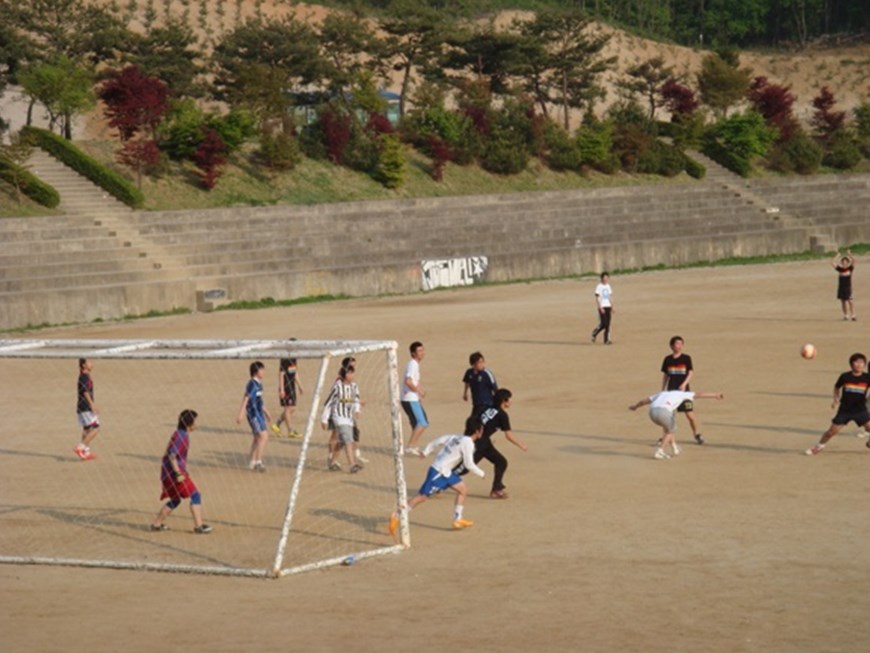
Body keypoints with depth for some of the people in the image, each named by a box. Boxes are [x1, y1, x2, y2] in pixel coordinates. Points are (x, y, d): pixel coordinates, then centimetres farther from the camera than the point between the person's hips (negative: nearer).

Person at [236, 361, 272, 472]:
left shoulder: (259, 384, 13)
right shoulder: (252, 384, -16)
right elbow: (246, 399, -21)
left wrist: (266, 413, 32)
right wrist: (241, 414, -26)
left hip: (259, 414, 10)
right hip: (253, 414, -10)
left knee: (258, 438, 14)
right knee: (264, 436, -15)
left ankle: (253, 463, 21)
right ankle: (258, 462, -14)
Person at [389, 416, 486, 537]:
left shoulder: (457, 438, 9)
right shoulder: (468, 443, -18)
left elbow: (438, 441, 13)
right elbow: (469, 464, -17)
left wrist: (425, 452, 21)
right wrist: (481, 474, -2)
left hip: (446, 472, 10)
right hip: (438, 472, -10)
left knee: (463, 489, 15)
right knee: (422, 496, -8)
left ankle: (458, 520, 19)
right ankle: (397, 516, -5)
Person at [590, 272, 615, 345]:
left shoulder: (608, 286, 13)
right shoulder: (599, 287, -7)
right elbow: (597, 298, -11)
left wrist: (613, 307, 12)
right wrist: (600, 308, -18)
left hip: (608, 306, 6)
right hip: (602, 307, -6)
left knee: (608, 324, 1)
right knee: (603, 324, -11)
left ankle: (606, 340, 2)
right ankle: (594, 334, 13)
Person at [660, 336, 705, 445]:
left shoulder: (686, 358, 0)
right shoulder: (667, 359, 6)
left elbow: (691, 373, -4)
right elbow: (665, 375, 13)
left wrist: (684, 384, -18)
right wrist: (662, 390, 12)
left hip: (684, 390, -2)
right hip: (671, 390, 2)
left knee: (690, 415, -3)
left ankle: (696, 434, 17)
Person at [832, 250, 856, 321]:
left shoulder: (850, 269, -1)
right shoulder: (840, 269, 5)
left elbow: (853, 261, -15)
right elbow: (832, 263, 0)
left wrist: (849, 254, -16)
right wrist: (837, 256, -1)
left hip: (848, 288, -3)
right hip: (841, 288, 3)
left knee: (850, 301, -6)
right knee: (843, 301, 8)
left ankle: (852, 315, -4)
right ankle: (846, 315, 17)